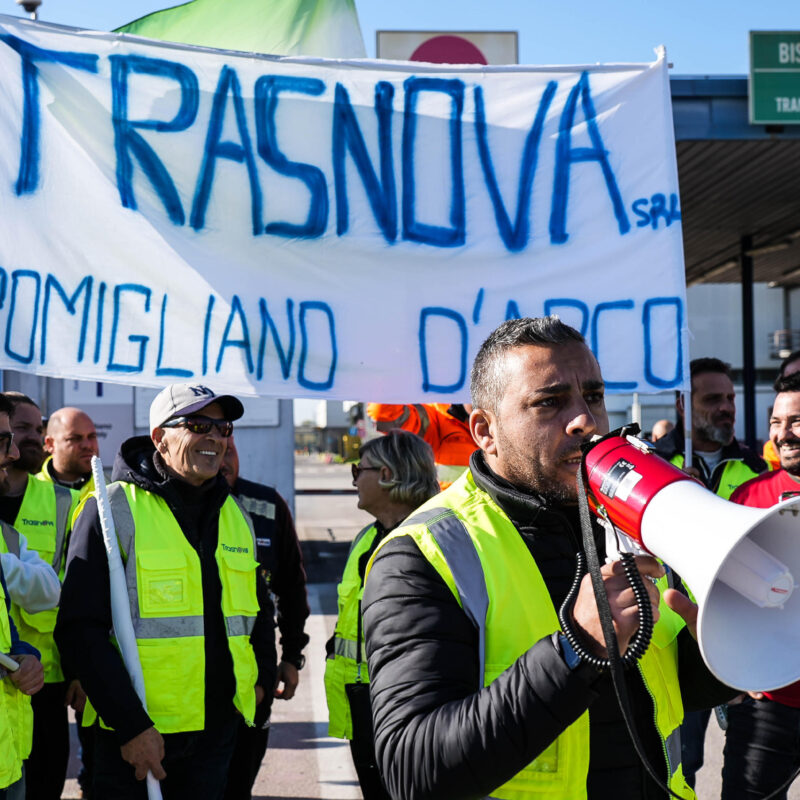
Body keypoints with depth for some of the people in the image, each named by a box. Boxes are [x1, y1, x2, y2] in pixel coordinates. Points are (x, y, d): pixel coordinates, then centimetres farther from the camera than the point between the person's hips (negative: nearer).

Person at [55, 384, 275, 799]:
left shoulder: (236, 515, 11)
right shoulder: (114, 508, -9)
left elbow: (259, 605, 25)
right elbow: (81, 628, -14)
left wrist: (260, 676, 10)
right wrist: (131, 725, -18)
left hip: (218, 728, 6)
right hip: (133, 733, -5)